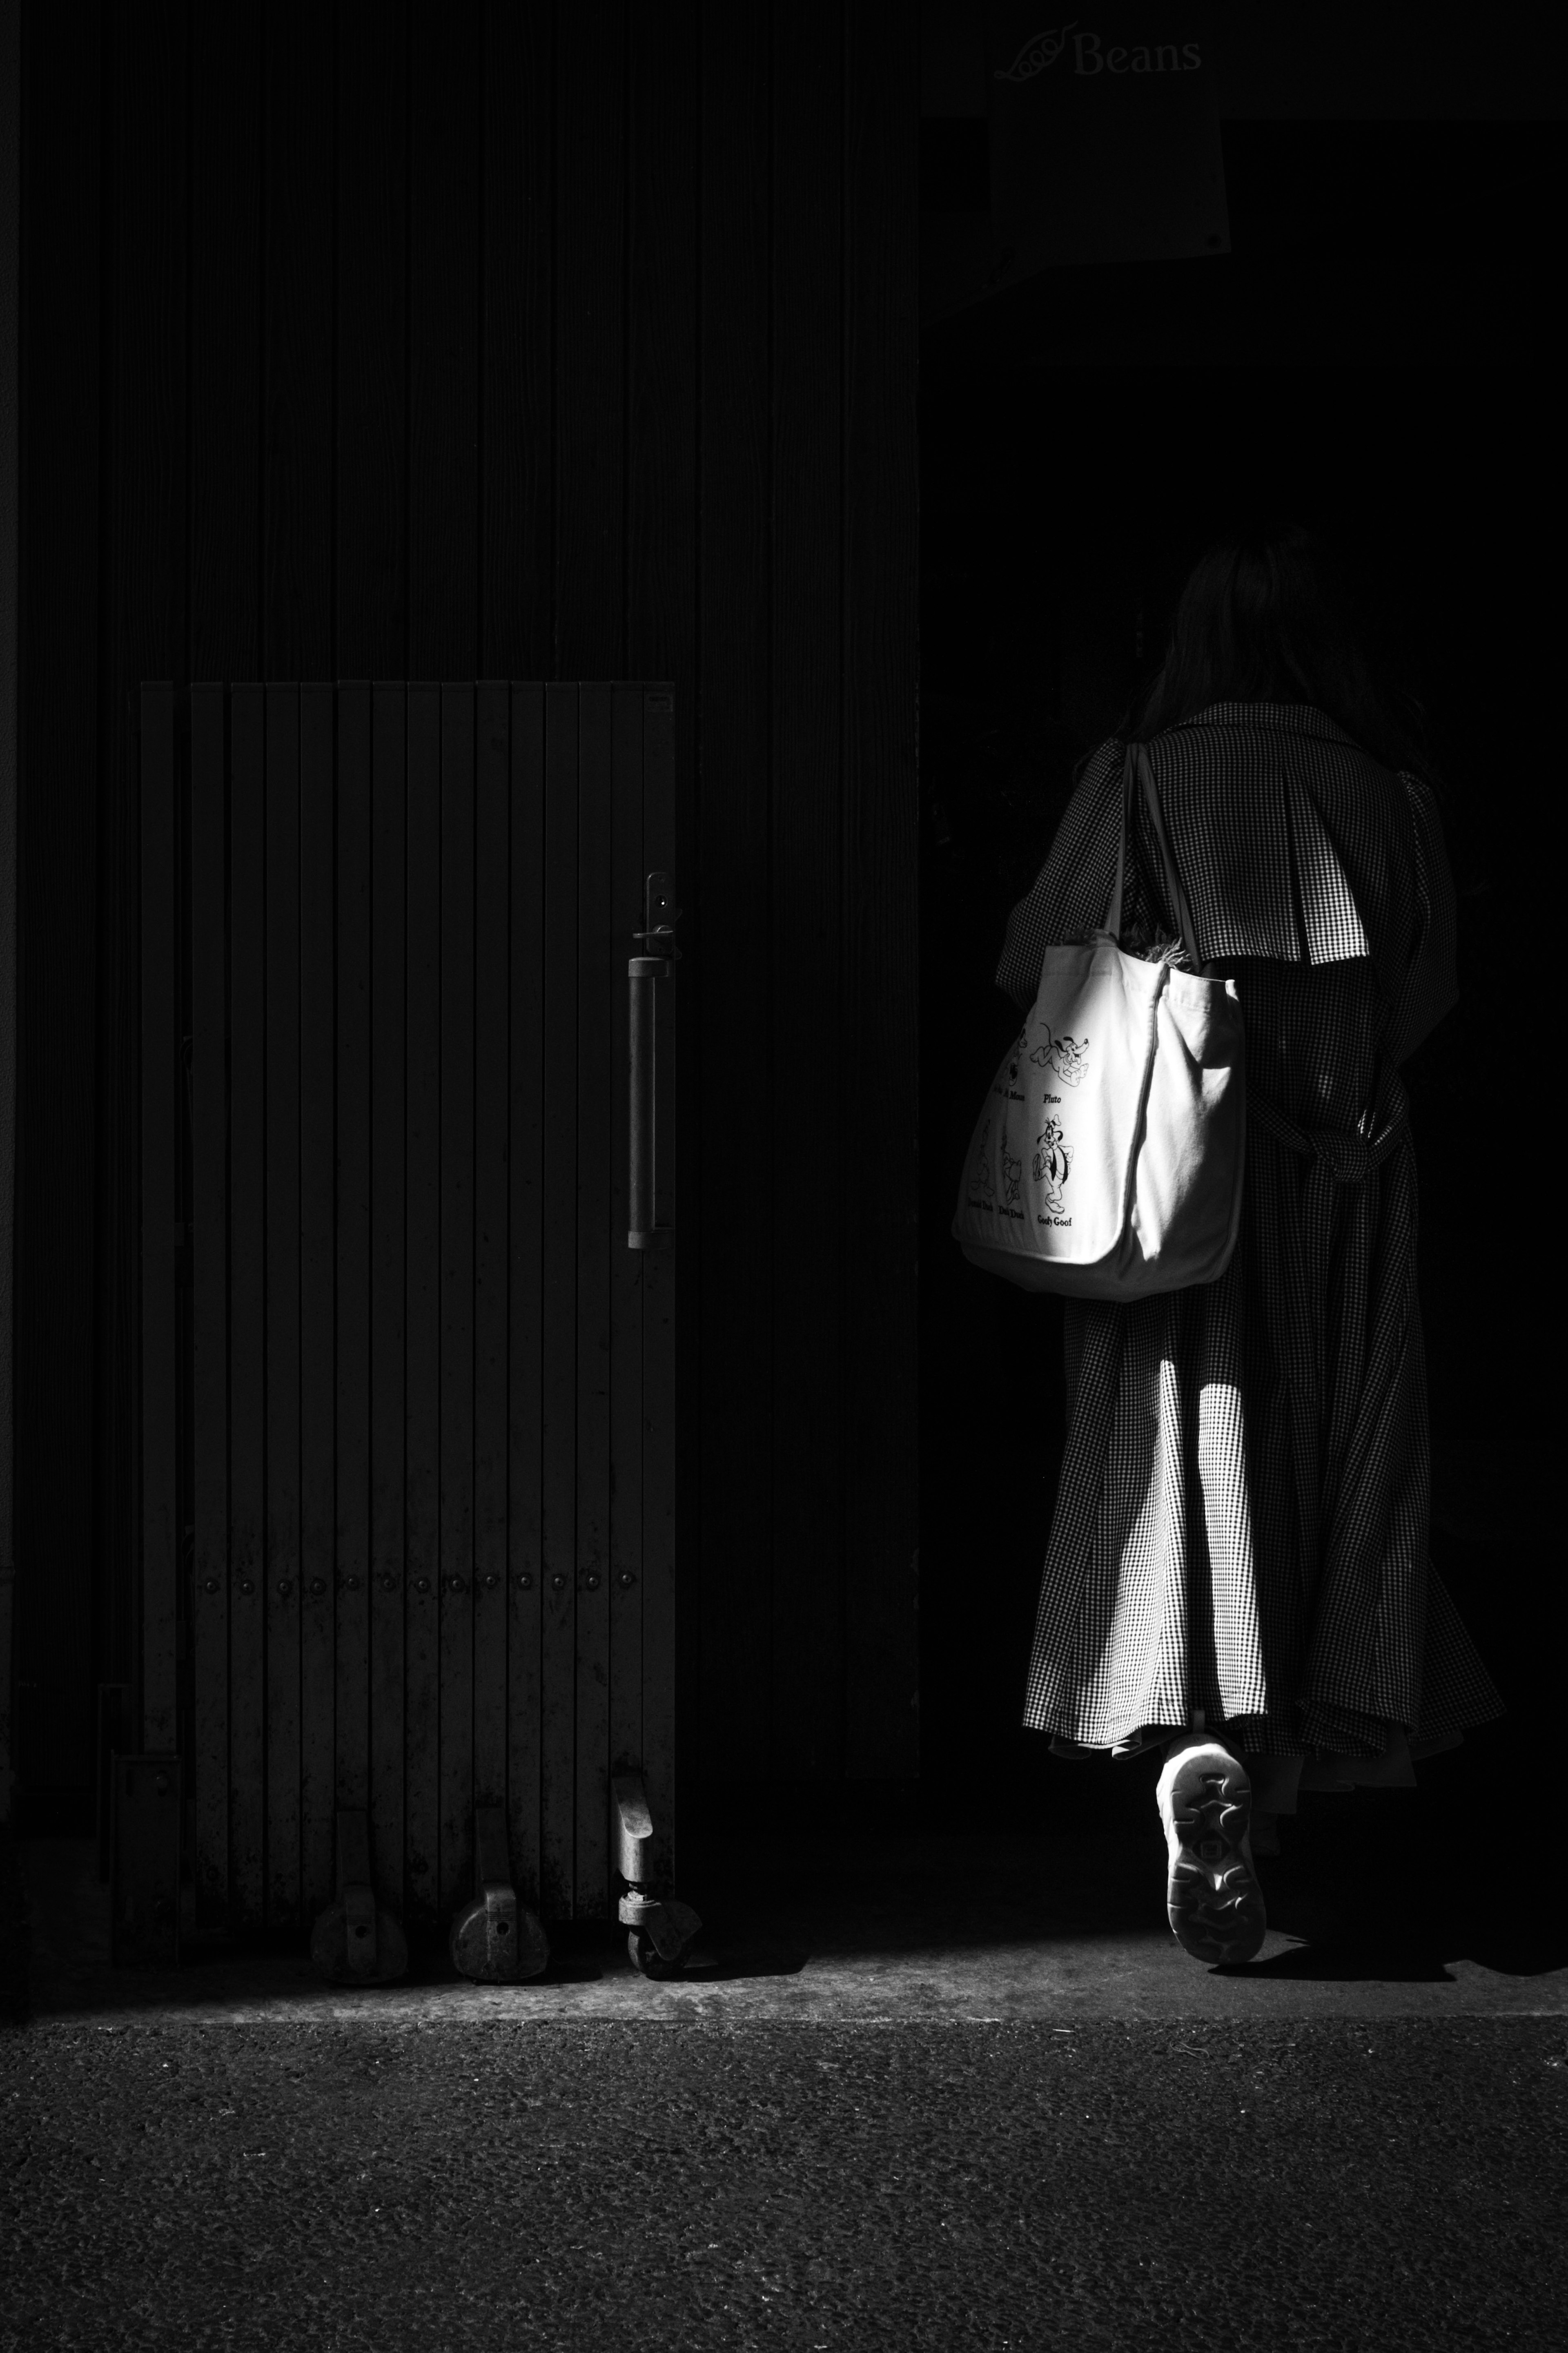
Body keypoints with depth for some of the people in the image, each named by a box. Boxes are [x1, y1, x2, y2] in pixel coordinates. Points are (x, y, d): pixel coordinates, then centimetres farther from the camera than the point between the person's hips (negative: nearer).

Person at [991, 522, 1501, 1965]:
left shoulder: (1143, 774, -5)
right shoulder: (1389, 790, 0)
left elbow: (1037, 964, 1)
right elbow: (1427, 992, 9)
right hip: (1346, 1180, 2)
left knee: (1185, 1459, -2)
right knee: (1332, 1471, 12)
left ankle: (1199, 1750, -22)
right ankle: (1289, 1767, 19)